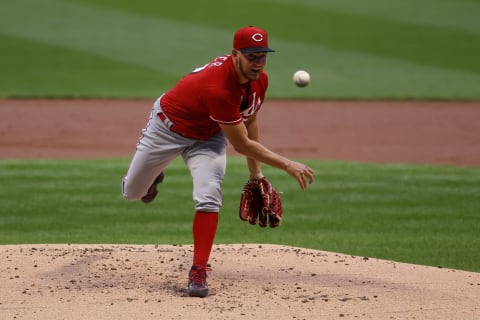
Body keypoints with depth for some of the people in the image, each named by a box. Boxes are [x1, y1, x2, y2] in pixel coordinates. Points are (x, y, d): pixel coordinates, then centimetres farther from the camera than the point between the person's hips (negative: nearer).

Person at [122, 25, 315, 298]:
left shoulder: (260, 80, -17)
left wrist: (256, 174, 3)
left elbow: (250, 122, 3)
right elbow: (241, 144, -33)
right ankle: (153, 175, 48)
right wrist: (287, 165, -31)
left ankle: (199, 272, -11)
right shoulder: (219, 88, -41)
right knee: (132, 192, 11)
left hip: (208, 136, 5)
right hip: (168, 128, -5)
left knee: (209, 198, -19)